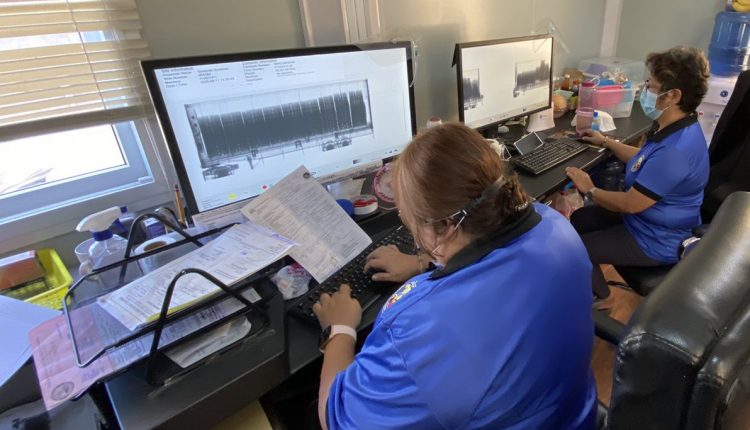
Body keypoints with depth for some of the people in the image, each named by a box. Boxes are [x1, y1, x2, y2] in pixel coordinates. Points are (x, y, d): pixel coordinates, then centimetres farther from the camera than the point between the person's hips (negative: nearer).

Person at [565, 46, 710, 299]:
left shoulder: (674, 151, -36)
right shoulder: (675, 130, -2)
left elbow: (630, 204, -29)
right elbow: (644, 161, 17)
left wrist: (590, 190, -13)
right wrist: (606, 142, 20)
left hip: (655, 241, -10)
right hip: (647, 218, 10)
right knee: (578, 219, 16)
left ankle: (597, 300, 22)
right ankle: (595, 286, 33)